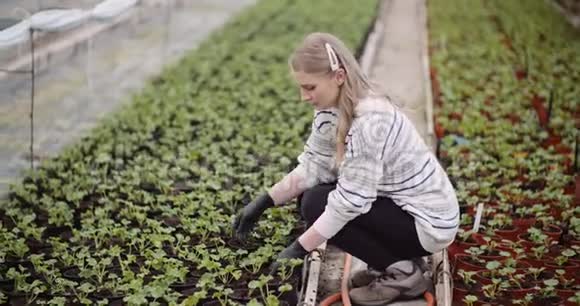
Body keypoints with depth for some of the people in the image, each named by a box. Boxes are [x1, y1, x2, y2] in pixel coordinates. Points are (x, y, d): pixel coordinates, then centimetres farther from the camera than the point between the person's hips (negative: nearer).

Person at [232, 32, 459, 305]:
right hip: (399, 204, 9)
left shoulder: (370, 119, -30)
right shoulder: (332, 109, -3)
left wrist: (298, 249, -23)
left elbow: (350, 200, -28)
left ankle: (402, 273, -3)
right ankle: (388, 261, 12)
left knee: (317, 205, -15)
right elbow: (312, 167, -1)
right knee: (309, 194, 4)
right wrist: (262, 203, -9)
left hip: (428, 222, -9)